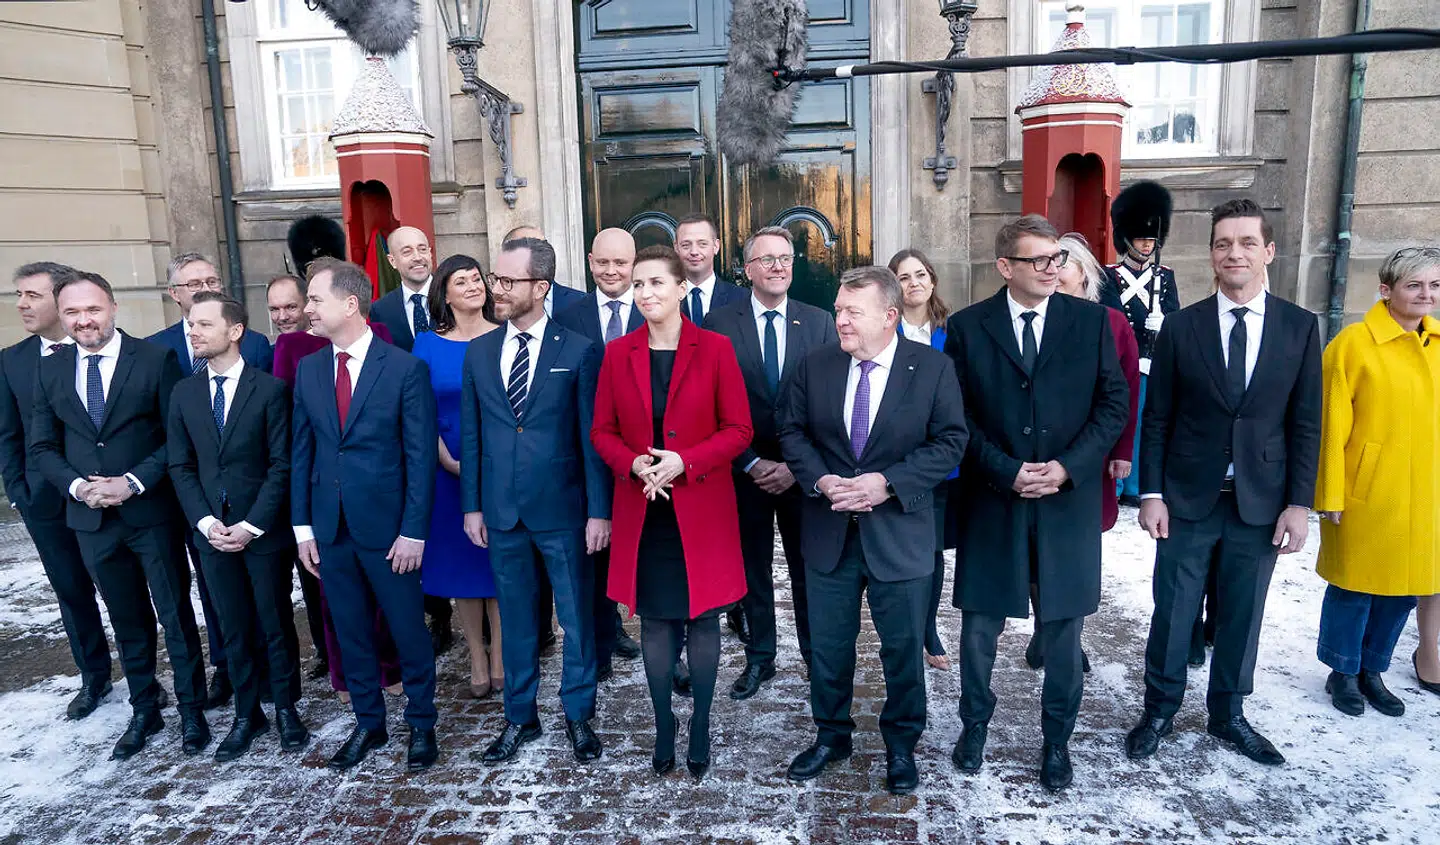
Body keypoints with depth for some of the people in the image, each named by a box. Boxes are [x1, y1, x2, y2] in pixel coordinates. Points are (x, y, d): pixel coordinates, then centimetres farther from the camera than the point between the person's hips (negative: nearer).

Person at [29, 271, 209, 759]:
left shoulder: (155, 359, -7)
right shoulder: (49, 370, 6)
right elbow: (42, 447, 8)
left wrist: (133, 482, -17)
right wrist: (78, 485, -9)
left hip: (151, 512, -4)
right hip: (91, 518, 4)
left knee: (175, 614, 7)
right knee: (127, 621, 16)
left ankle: (192, 710, 22)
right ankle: (144, 711, 31)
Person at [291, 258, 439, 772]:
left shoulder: (405, 368, -9)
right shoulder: (308, 370, 7)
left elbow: (421, 456, -10)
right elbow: (300, 452, 9)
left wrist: (413, 532, -12)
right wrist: (302, 526, 5)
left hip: (387, 527, -4)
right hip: (330, 528, 5)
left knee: (408, 632, 7)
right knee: (351, 634, 15)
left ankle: (421, 725, 26)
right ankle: (368, 723, 33)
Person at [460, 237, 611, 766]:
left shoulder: (578, 352, -5)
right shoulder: (479, 353, 6)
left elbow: (592, 437, -5)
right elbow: (470, 435, 9)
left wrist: (598, 510, -7)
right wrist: (472, 505, 6)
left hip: (562, 509, -3)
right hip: (501, 510, 3)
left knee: (576, 617, 9)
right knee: (515, 618, 15)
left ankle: (578, 715, 28)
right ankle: (520, 717, 32)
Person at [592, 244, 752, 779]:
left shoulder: (715, 349, -5)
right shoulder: (618, 354, 3)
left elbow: (738, 430, -5)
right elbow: (602, 431, 6)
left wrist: (684, 462, -17)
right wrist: (633, 464, -13)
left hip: (701, 508, -2)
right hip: (641, 509, 2)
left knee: (702, 618, 8)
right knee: (653, 619, 10)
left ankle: (700, 729, 26)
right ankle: (663, 727, 27)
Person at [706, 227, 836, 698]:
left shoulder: (820, 322, 1)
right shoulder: (719, 323, -3)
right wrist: (751, 464, -10)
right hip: (745, 470, 0)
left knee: (808, 566, 11)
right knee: (753, 566, 12)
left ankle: (814, 654, 29)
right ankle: (760, 658, 28)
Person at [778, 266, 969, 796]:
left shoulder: (933, 368, -7)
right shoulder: (815, 366, 0)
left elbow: (950, 441, -9)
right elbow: (792, 431, 4)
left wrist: (889, 482, -20)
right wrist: (819, 480, -13)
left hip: (900, 533, -2)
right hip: (828, 533, 2)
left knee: (904, 648, 12)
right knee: (828, 646, 15)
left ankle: (901, 745, 35)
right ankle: (831, 735, 38)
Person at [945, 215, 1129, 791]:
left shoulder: (1091, 320, 1)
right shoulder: (968, 327, -1)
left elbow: (1114, 403, 0)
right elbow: (957, 416, -3)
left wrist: (1067, 467, -11)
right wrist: (1007, 472, -12)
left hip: (1068, 502, 1)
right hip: (991, 501, 0)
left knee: (1063, 628, 11)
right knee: (980, 626, 10)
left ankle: (1057, 740, 30)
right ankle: (975, 726, 32)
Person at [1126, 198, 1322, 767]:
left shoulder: (1300, 327, 1)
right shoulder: (1181, 326, -2)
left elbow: (1305, 424, 2)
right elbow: (1157, 418, -1)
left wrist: (1299, 503, -2)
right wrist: (1151, 494, -5)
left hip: (1260, 505, 1)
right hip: (1189, 500, -1)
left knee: (1242, 615, 13)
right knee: (1173, 611, 7)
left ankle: (1228, 715, 32)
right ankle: (1160, 710, 26)